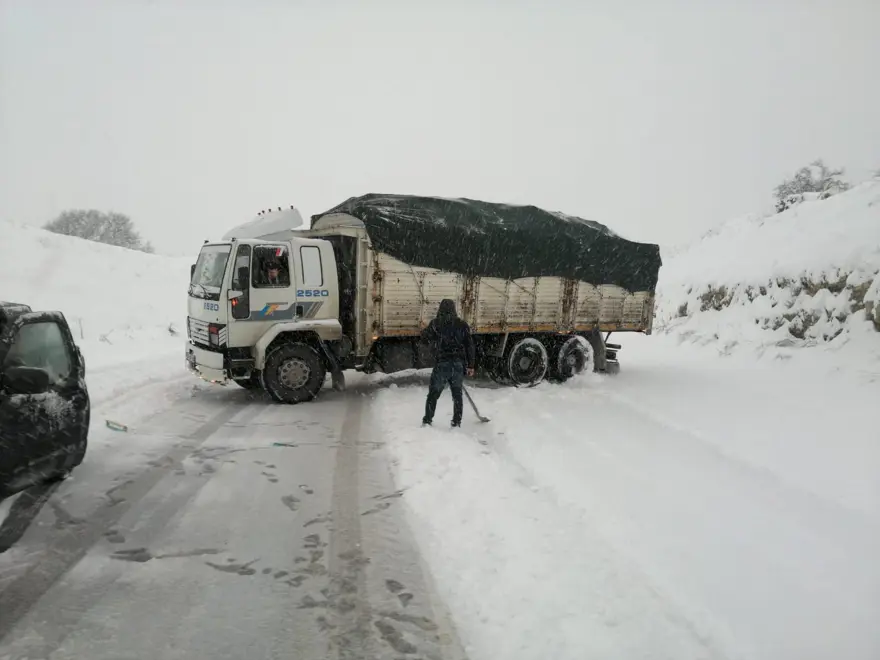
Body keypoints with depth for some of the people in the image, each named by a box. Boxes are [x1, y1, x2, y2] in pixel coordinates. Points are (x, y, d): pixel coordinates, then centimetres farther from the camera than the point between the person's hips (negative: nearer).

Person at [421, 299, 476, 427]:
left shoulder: (436, 323, -3)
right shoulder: (462, 325, 3)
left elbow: (424, 335, 14)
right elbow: (470, 346, 3)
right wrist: (470, 365, 10)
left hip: (441, 364, -2)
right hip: (459, 364, 2)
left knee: (433, 393, 9)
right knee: (457, 394, 13)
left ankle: (427, 420, 12)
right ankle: (457, 422, 16)